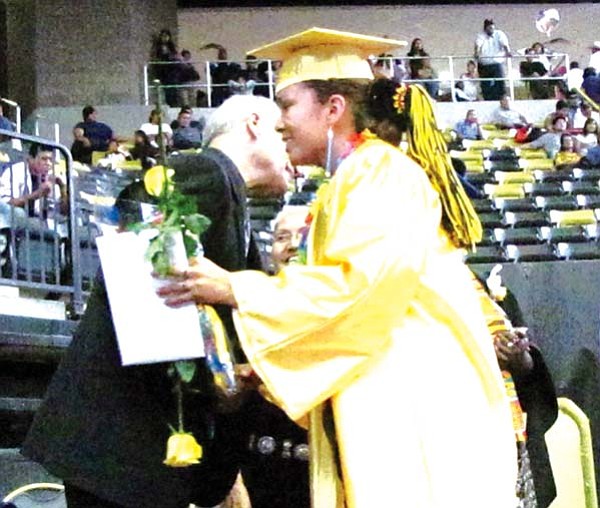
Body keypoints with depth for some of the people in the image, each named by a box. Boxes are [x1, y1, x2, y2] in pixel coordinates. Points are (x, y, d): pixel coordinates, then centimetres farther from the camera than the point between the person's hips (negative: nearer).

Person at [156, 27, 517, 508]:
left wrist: (235, 289, -16)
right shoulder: (351, 186, 21)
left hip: (415, 412, -9)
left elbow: (362, 285, -21)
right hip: (383, 416, 9)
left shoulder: (384, 174, -8)